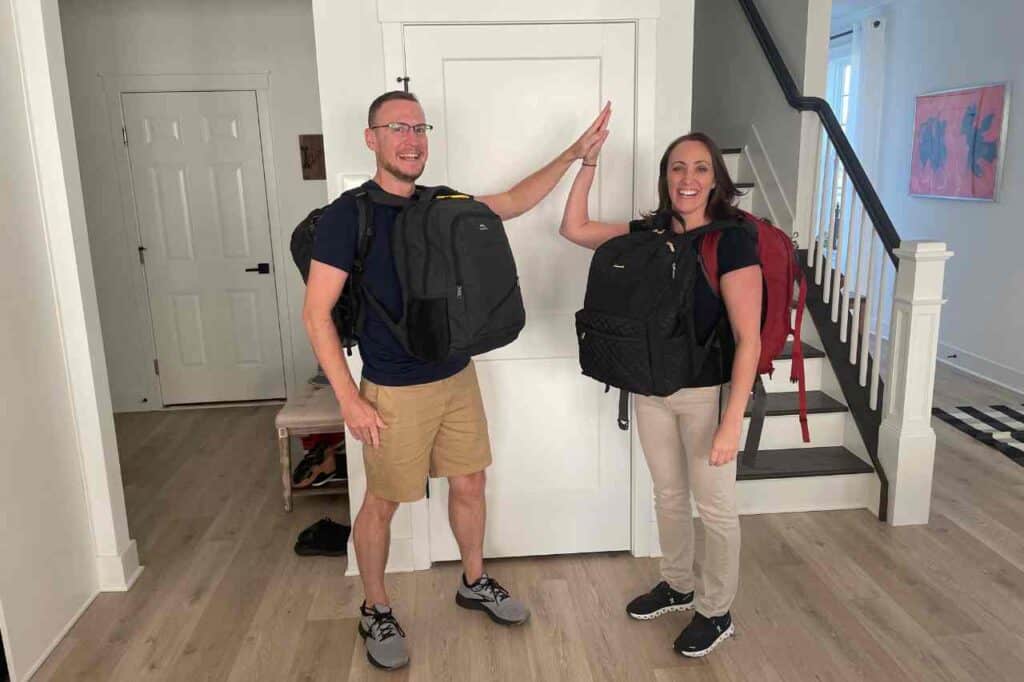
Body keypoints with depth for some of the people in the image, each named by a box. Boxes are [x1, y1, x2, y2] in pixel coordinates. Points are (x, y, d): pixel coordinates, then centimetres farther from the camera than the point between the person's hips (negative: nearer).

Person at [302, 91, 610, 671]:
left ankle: (475, 581, 41)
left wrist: (574, 154, 11)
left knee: (470, 483, 17)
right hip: (394, 393, -6)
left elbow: (514, 201, 17)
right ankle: (375, 611, 32)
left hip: (458, 378, 6)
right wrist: (350, 400, -16)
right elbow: (317, 313, -14)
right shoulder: (349, 214, -14)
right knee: (383, 502, 9)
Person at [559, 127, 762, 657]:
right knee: (668, 495, 21)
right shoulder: (649, 233, 1)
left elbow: (748, 340, -17)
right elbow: (573, 228, 6)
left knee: (714, 505, 10)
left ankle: (716, 613, 31)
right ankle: (677, 586, 44)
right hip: (652, 391, 6)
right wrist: (589, 159, 0)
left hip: (708, 394, -5)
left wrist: (732, 421, -20)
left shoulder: (732, 239, -15)